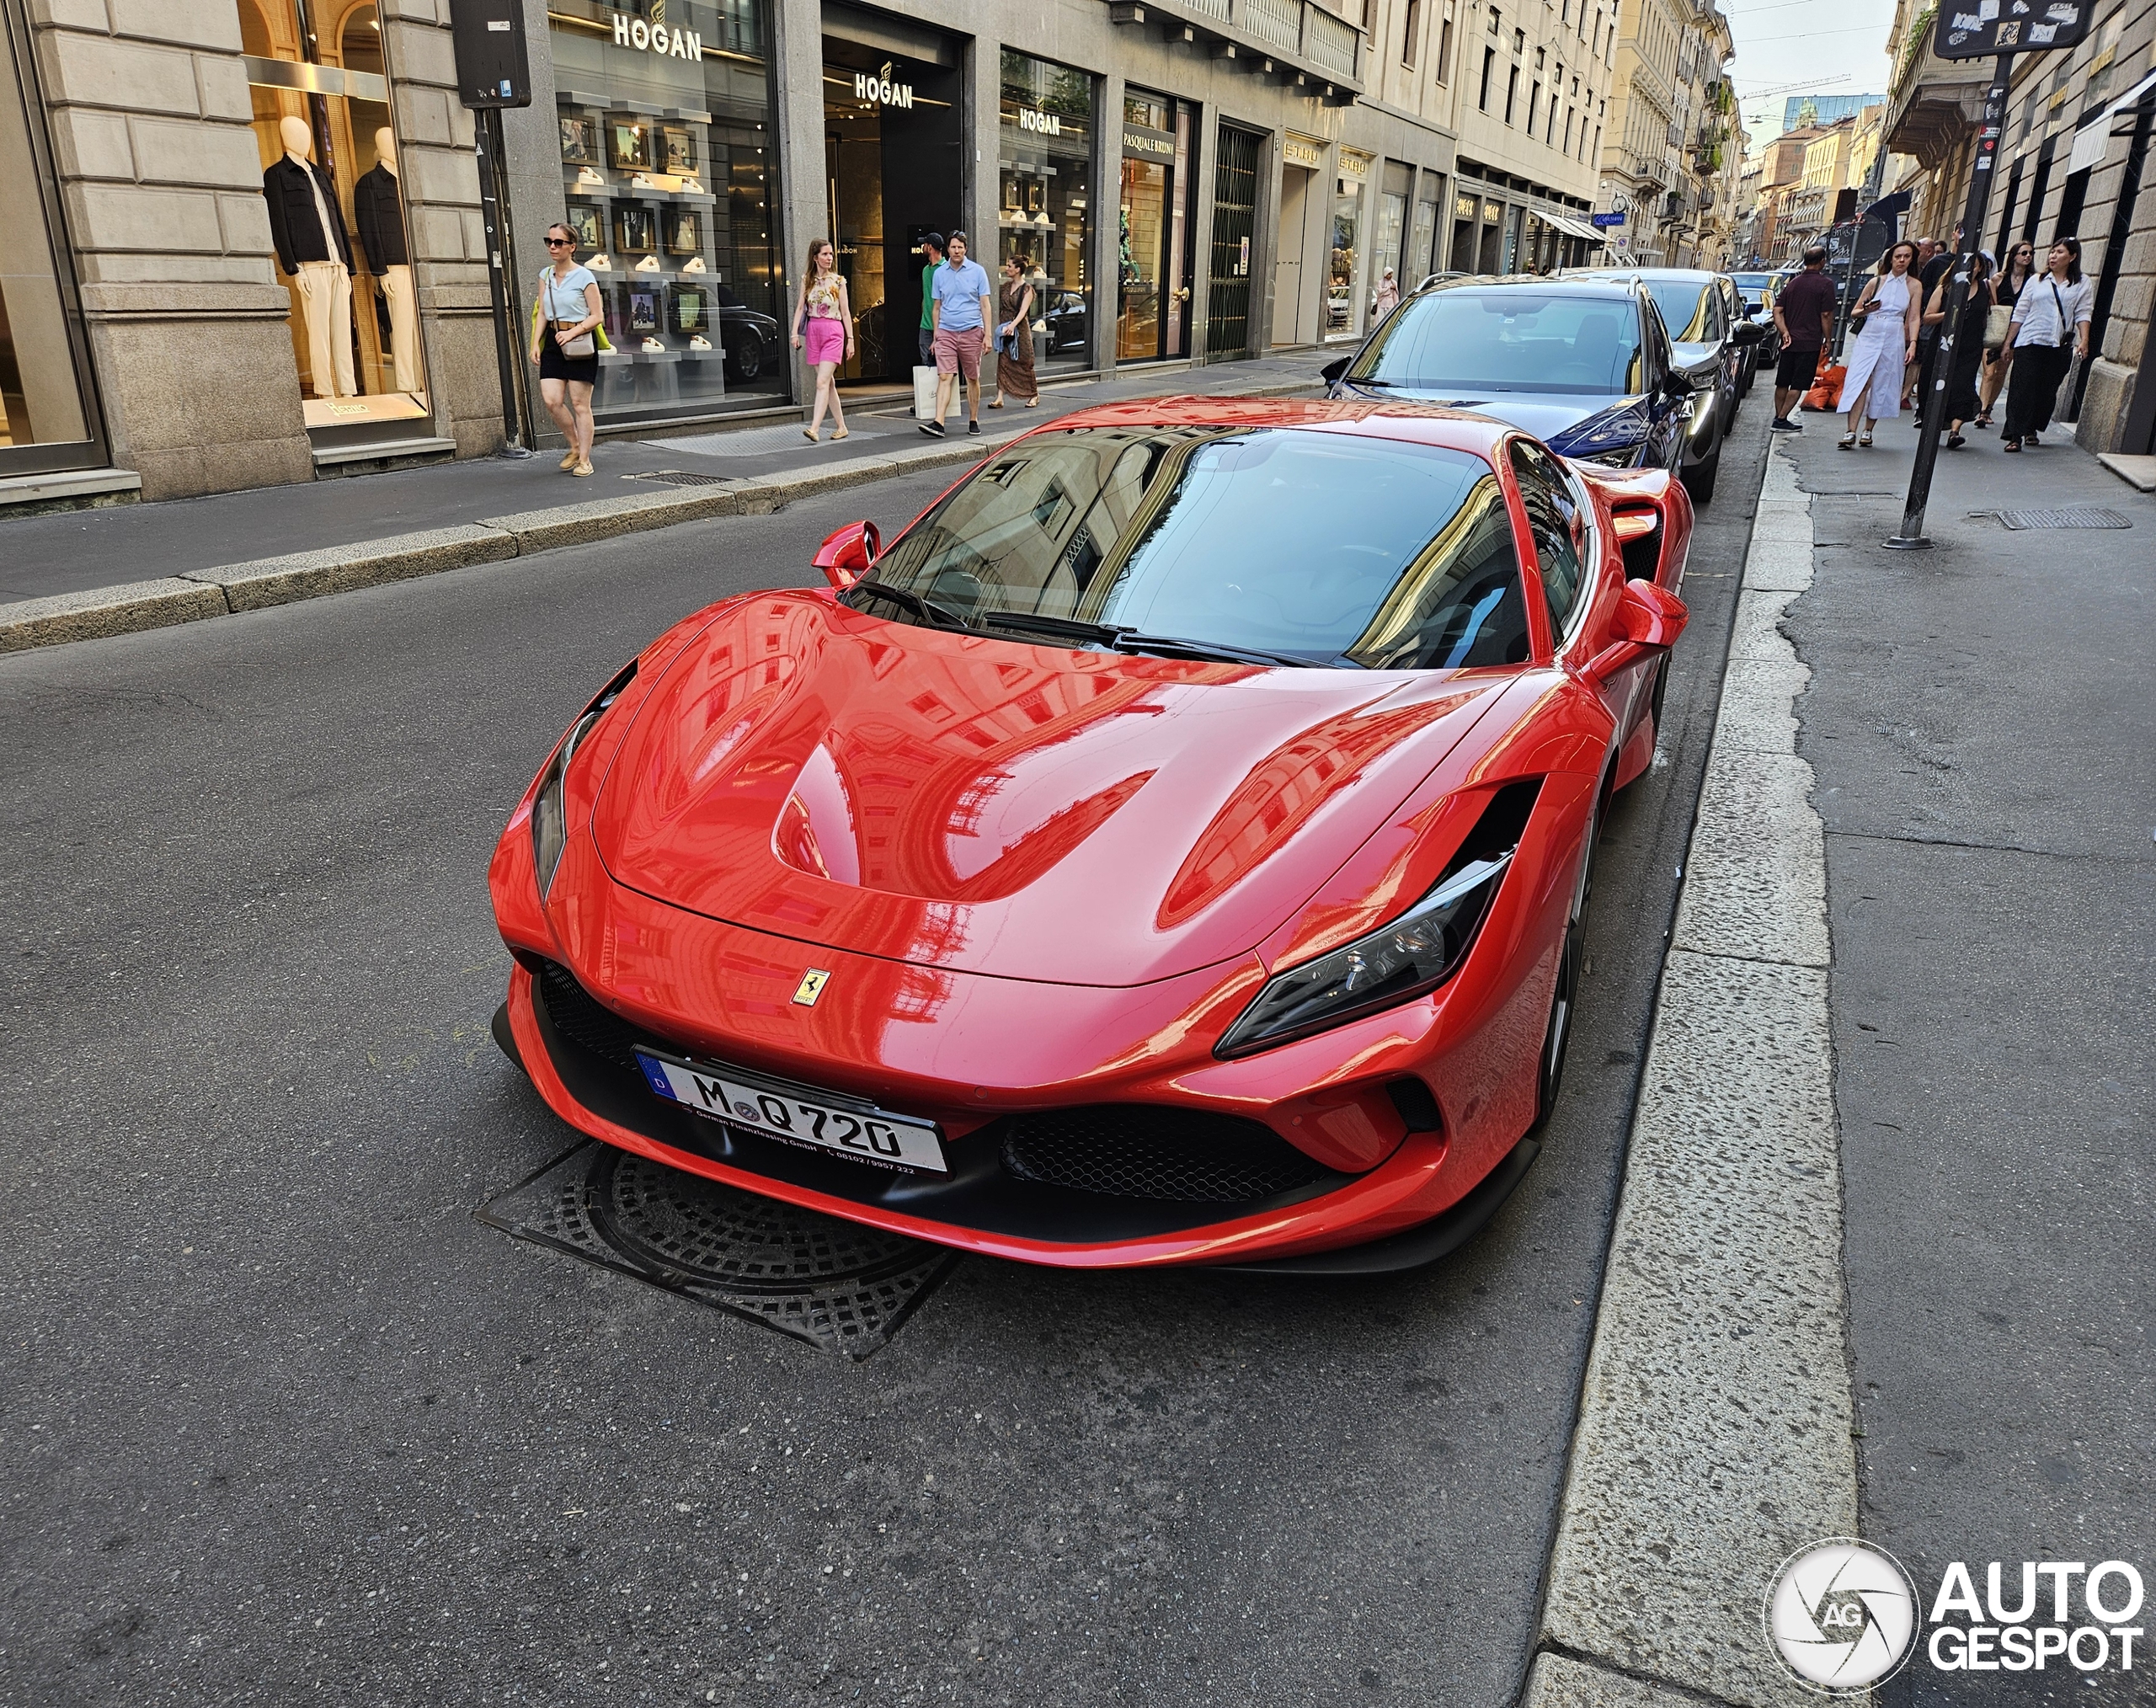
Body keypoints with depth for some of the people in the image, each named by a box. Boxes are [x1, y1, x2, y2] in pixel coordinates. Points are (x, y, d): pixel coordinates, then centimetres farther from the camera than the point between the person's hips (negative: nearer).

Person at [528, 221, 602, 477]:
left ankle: (584, 459, 6)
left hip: (580, 342, -5)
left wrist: (572, 332, -17)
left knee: (580, 404, -2)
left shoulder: (584, 277, -5)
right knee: (551, 400, -6)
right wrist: (536, 343, 2)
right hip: (553, 342, 5)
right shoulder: (545, 276, 11)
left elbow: (597, 315, -6)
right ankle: (575, 447, 15)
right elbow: (541, 313, 13)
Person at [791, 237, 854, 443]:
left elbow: (845, 312, 3)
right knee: (829, 382, 9)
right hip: (813, 332, 4)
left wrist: (850, 339, 0)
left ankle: (814, 428, -22)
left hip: (833, 333, -4)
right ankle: (841, 427, 18)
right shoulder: (807, 279, 8)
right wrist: (795, 333, -4)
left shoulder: (838, 281, 1)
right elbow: (800, 307, 6)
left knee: (822, 382, -15)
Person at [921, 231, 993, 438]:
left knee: (973, 379, 7)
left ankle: (973, 421, 19)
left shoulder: (977, 271, 1)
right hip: (946, 333, 1)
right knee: (944, 377, -10)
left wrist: (987, 334, -5)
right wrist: (936, 335, 9)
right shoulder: (939, 273, 8)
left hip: (971, 332, -1)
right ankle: (938, 423, -19)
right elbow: (936, 307, 13)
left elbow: (985, 305, 1)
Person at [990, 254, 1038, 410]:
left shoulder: (1027, 288, -5)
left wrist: (1013, 325, -30)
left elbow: (1023, 311, -17)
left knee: (1024, 362, 3)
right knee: (1003, 362, -5)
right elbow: (1000, 307, 16)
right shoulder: (1006, 285, 11)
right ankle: (1000, 398, -10)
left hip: (1020, 329, -5)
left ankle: (1035, 395, 19)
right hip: (1004, 329, 5)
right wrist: (999, 325, 8)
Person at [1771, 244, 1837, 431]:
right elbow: (1826, 315, -10)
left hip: (1789, 341, 6)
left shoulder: (1792, 283, 10)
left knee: (1782, 383, 13)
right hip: (1810, 342, -6)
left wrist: (1785, 332, -3)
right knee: (1798, 385, -3)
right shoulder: (1825, 284, -8)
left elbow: (1777, 310, 3)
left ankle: (1779, 417, 19)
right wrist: (1827, 339, -1)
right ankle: (1781, 419, -8)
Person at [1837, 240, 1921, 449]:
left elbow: (1914, 318, 4)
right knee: (1860, 383, -14)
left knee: (1882, 387, 3)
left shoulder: (1913, 287, 7)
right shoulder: (1876, 282, 6)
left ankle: (1868, 431, 11)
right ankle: (1850, 431, -20)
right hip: (1869, 337, -1)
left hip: (1894, 341, 1)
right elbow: (1854, 313, 9)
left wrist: (1912, 344, -8)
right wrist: (1865, 311, -13)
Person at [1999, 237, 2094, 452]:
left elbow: (2083, 314, 0)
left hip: (2060, 346, 1)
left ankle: (2032, 429, 20)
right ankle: (2014, 435, -12)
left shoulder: (2083, 286, 9)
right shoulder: (2037, 281, 11)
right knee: (2023, 388, -10)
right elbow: (2020, 313, 12)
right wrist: (2008, 342, 9)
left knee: (2047, 390, 4)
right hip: (2029, 343, -1)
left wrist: (2084, 340, -14)